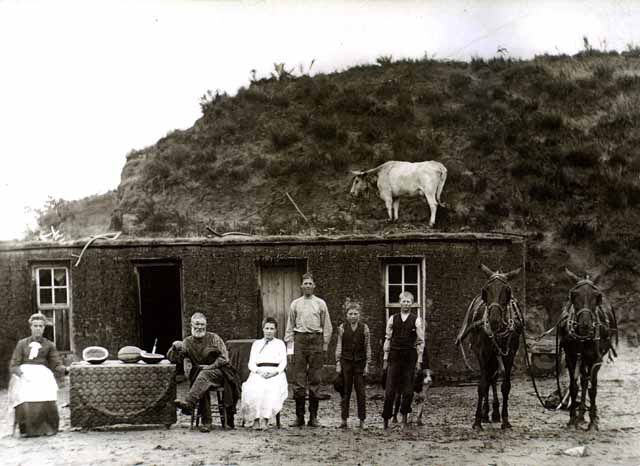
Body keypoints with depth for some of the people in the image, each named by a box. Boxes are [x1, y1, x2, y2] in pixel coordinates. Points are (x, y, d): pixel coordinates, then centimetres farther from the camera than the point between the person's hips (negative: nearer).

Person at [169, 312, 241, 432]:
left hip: (218, 372, -2)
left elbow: (224, 358, -1)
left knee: (205, 374, -37)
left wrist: (211, 366, -14)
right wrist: (175, 347, -14)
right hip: (199, 375, 2)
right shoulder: (188, 342, 11)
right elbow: (173, 359, 6)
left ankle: (189, 403, -57)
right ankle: (206, 422, -34)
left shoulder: (213, 338, 4)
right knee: (202, 387, -33)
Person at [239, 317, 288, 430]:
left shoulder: (280, 343, 24)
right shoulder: (256, 343, 26)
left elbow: (283, 362, 12)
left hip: (275, 373, -1)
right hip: (258, 373, 1)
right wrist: (259, 371, -7)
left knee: (272, 389, -35)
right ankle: (256, 419, -37)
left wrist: (274, 372, -9)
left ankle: (265, 419, -44)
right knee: (255, 389, -33)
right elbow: (251, 363, 15)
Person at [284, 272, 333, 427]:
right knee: (299, 377, -2)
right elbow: (290, 325, 12)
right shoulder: (295, 304, 11)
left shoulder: (320, 303, 9)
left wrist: (325, 343, 3)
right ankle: (299, 416, 3)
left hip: (316, 340, 0)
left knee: (315, 378, 1)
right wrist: (289, 343, 5)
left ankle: (313, 416, 6)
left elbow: (327, 325, 10)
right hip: (300, 339, 1)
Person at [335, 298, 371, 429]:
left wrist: (367, 364, 0)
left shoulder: (364, 328, 2)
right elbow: (339, 346, 5)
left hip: (360, 362, 0)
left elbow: (368, 347, 4)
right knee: (345, 391, 3)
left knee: (360, 391, -1)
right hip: (346, 362, 0)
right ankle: (344, 419, 8)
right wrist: (338, 363, 0)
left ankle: (362, 420, 5)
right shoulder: (342, 328, 3)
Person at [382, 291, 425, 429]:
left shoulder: (416, 320, 2)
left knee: (408, 390, 3)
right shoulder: (392, 319, 6)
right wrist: (385, 358, 4)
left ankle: (404, 415, 18)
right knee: (390, 389, -1)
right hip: (394, 356, 0)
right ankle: (386, 418, 5)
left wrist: (419, 360, -3)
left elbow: (421, 341, 2)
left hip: (410, 356, 0)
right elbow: (387, 339, 8)